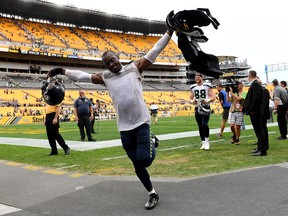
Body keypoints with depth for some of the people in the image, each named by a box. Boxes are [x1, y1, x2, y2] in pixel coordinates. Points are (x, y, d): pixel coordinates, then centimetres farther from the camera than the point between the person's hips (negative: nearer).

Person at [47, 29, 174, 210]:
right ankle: (153, 193, 26)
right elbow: (83, 76, 15)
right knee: (137, 164, 8)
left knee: (144, 159, -13)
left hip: (142, 122, -3)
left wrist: (170, 31, -3)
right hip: (124, 127, 3)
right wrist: (62, 71, 16)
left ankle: (151, 144, 21)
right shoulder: (105, 77, 10)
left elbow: (155, 51, 0)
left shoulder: (135, 67, 3)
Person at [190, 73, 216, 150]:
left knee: (204, 124, -17)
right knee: (200, 126, 7)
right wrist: (192, 101, -8)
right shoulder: (193, 87, 9)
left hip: (205, 108, -4)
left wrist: (207, 101, -20)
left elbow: (213, 97, -2)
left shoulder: (207, 86, -2)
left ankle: (207, 141, 3)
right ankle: (203, 143, 17)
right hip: (197, 108, 4)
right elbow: (191, 98, 14)